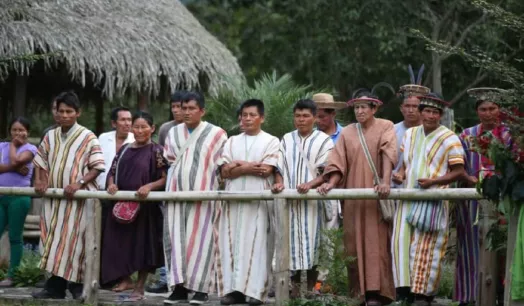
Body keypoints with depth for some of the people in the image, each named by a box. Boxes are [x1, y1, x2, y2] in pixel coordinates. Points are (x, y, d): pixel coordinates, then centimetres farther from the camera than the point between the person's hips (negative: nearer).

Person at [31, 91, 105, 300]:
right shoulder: (50, 137, 11)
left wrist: (79, 183, -19)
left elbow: (97, 166, -6)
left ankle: (77, 285, 2)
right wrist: (39, 181, -1)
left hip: (78, 198, -5)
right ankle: (56, 287, 6)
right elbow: (40, 162, 18)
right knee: (54, 240, 4)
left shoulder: (87, 137, -3)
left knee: (73, 241, -5)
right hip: (54, 198, 5)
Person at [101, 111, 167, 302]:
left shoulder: (156, 151, -4)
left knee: (143, 243, 1)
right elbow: (113, 172, 16)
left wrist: (149, 186, -24)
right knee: (120, 242, 6)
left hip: (145, 204, -5)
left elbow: (165, 179, -9)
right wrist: (111, 184, -5)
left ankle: (139, 287, 9)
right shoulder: (124, 150, 12)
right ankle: (126, 279, 23)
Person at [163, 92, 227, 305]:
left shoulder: (216, 134, -1)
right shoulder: (173, 133, 11)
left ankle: (200, 287, -1)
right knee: (176, 238, -1)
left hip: (202, 192, -4)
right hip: (176, 192, 4)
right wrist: (181, 173, 11)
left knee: (199, 238, -4)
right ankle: (179, 287, 0)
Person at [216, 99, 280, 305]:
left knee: (256, 243, -6)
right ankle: (233, 288, -2)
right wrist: (251, 167, -7)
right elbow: (225, 172, 4)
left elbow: (266, 170, -9)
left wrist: (239, 165, -3)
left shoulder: (271, 141, 5)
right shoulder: (232, 142, 15)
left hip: (259, 199, -4)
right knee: (232, 242, -2)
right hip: (233, 198, 4)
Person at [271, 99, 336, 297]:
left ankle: (311, 287, 2)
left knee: (312, 241, -4)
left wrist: (310, 184, -21)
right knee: (293, 241, -2)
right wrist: (279, 183, -10)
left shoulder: (323, 140, 4)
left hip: (313, 199, -2)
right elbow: (279, 167, 11)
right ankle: (295, 286, 1)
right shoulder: (287, 140, 14)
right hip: (290, 199, 2)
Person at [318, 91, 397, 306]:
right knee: (355, 243, 0)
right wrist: (331, 183, -14)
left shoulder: (385, 127, 2)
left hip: (376, 196, -3)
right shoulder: (347, 133, 12)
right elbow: (339, 163, 4)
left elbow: (388, 155, -12)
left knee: (376, 242, -8)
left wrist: (385, 182, -27)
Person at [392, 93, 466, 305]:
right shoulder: (410, 134, 13)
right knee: (404, 244, 1)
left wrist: (433, 181, -21)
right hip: (409, 199, 5)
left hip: (433, 201, -5)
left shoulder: (449, 139, -5)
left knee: (427, 250, -5)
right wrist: (401, 174, 1)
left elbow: (458, 172, -8)